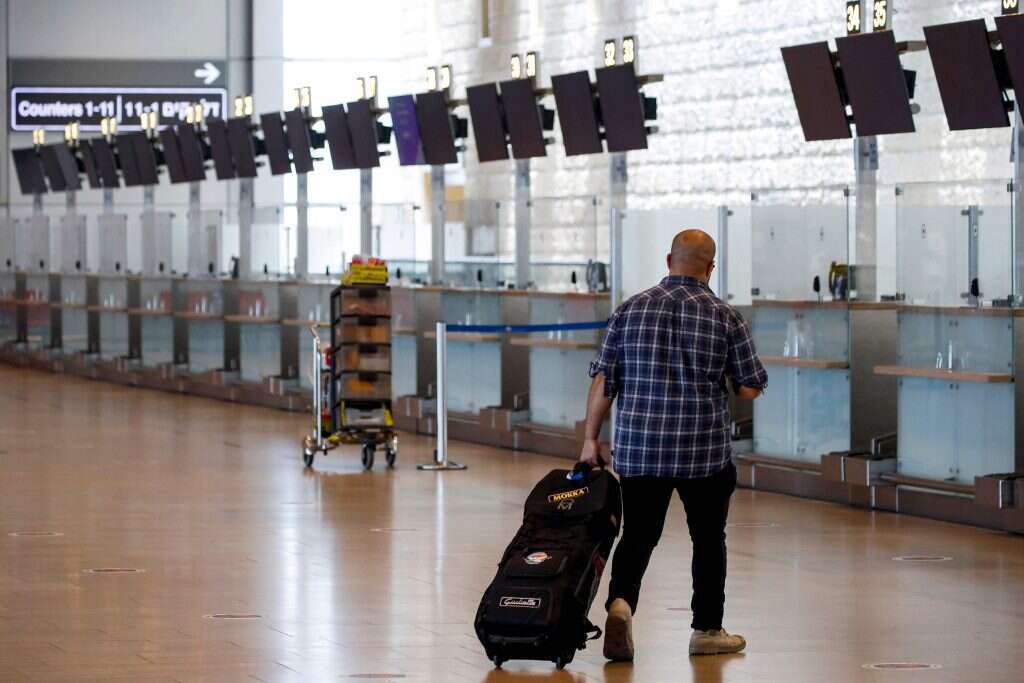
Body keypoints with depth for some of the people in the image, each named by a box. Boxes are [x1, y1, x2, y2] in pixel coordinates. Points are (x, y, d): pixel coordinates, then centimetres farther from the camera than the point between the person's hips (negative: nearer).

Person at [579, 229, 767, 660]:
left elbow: (603, 380, 0)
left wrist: (591, 439, 4)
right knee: (708, 539, 14)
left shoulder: (630, 310, 2)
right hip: (705, 452, -1)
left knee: (637, 535, 6)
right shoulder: (725, 317, -3)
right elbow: (751, 388, -2)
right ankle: (707, 630, 21)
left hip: (638, 449, 1)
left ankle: (621, 602, -20)